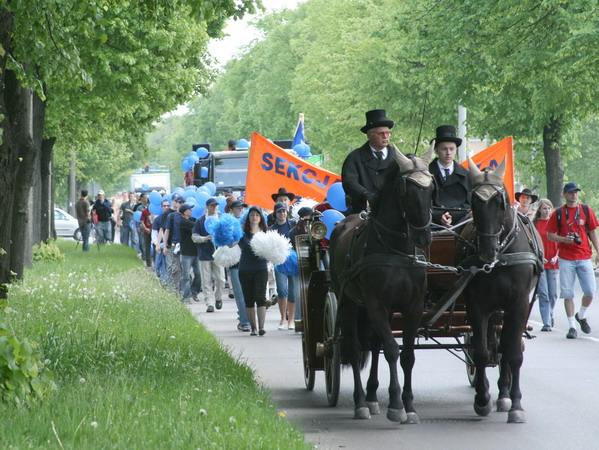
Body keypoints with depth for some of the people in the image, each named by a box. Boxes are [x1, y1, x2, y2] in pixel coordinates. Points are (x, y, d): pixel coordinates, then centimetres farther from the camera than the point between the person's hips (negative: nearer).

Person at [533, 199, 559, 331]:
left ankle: (550, 314, 31)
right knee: (543, 294, -8)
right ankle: (547, 323, -7)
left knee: (553, 294, 5)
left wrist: (556, 256, -5)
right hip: (539, 263, -2)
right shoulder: (534, 224, 3)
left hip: (553, 262, 2)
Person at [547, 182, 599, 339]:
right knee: (567, 293, -3)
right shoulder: (558, 213, 3)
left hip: (584, 257, 1)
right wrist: (564, 239, -14)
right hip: (566, 259, -1)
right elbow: (550, 234, 5)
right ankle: (572, 326, 5)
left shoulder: (586, 210, 7)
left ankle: (581, 316, 23)